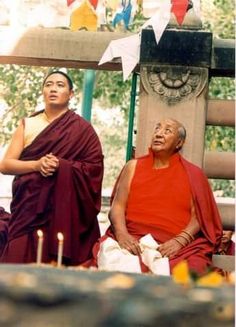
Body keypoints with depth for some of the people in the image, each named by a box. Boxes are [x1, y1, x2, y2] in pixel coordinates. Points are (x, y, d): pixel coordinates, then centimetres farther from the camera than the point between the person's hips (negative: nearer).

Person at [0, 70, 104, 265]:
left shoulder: (82, 129, 4)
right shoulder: (28, 125, 11)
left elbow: (94, 168, -3)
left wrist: (60, 166, -16)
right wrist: (37, 165, -12)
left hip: (63, 211, -2)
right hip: (28, 208, 2)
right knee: (21, 262, -8)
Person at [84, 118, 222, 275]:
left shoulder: (193, 174, 14)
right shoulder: (133, 167, 19)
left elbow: (198, 217, 5)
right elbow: (118, 206, 9)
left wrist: (179, 241, -14)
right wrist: (122, 234, -12)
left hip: (174, 247, -1)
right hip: (131, 240, 1)